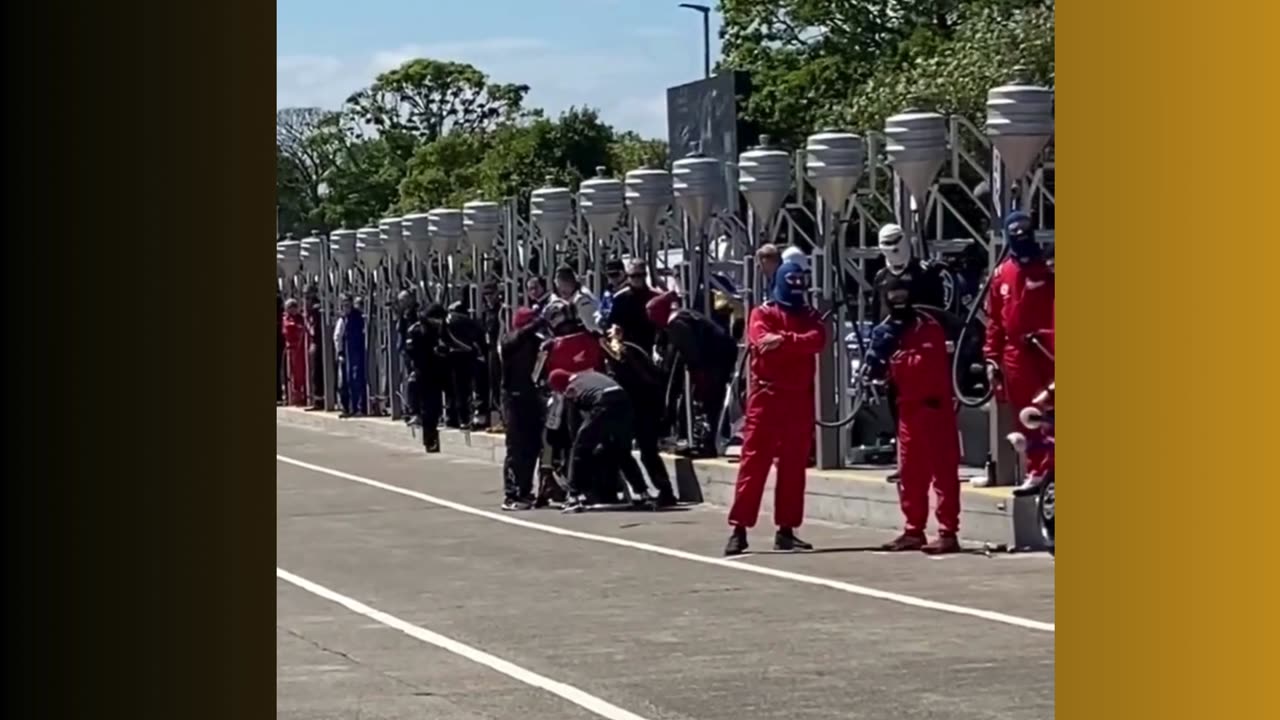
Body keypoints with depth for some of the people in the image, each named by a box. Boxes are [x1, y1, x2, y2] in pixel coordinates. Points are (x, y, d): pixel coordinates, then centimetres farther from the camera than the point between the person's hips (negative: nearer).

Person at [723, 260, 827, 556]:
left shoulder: (810, 316, 14)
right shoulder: (763, 313, 4)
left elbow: (817, 340, -9)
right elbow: (763, 343, -17)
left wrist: (783, 340, -22)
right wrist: (797, 344, -19)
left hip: (799, 398, 4)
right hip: (767, 395, -4)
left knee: (794, 465, 5)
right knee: (754, 462, -7)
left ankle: (786, 530, 10)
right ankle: (739, 529, -9)